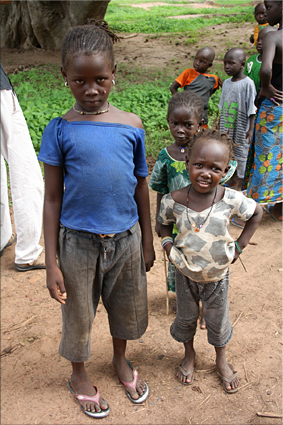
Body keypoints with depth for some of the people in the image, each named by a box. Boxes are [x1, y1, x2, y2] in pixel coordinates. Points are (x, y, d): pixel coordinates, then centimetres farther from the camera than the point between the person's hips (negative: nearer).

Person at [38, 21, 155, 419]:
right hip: (78, 240, -2)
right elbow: (52, 198, -8)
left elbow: (141, 188, 3)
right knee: (78, 312, 17)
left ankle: (121, 360, 51)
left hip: (126, 237, 2)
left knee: (125, 305, 21)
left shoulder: (132, 125, -6)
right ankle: (80, 375, 45)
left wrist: (147, 243, 8)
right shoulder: (59, 130, -11)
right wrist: (52, 263, -8)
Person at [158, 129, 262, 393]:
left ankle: (221, 361, 49)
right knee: (185, 317, 22)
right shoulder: (173, 201, -21)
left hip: (218, 274, 0)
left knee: (218, 320, 21)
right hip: (185, 274, 1)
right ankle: (189, 355, 51)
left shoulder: (231, 199, -24)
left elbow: (256, 213, -3)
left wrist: (239, 246, -5)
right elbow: (164, 223, 2)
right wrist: (167, 244, -13)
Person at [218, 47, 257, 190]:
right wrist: (220, 124, 18)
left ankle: (239, 179, 19)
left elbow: (252, 109, -14)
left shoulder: (247, 83, -14)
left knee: (240, 150, 6)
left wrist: (251, 129, -18)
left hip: (241, 127, -6)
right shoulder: (226, 83, 6)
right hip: (226, 127, 6)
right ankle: (230, 176, 30)